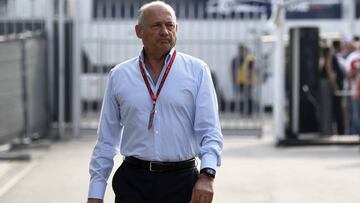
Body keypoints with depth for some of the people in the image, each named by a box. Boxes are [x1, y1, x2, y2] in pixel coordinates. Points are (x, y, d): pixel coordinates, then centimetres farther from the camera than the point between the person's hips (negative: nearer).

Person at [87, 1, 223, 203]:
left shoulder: (197, 71, 1)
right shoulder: (119, 76, 6)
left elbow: (210, 131, -5)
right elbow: (107, 139, 9)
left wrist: (207, 175, -21)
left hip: (182, 181, -1)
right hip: (133, 182, 1)